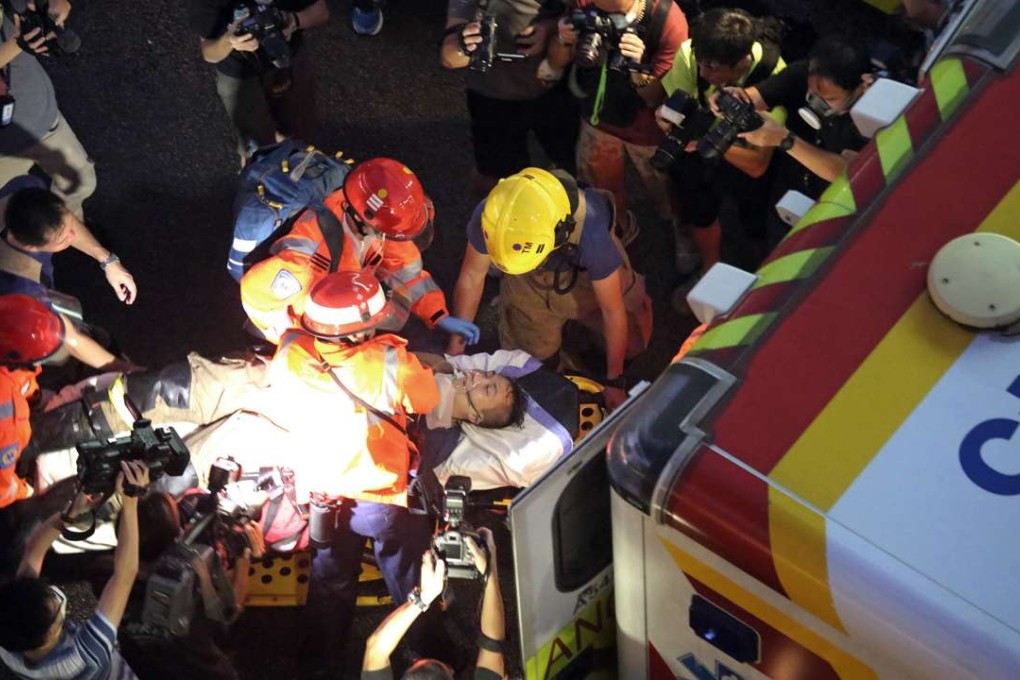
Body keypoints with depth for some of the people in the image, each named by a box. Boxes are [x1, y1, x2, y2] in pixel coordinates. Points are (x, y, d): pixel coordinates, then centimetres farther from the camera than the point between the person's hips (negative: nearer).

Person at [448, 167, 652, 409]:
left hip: (587, 271, -1)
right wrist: (455, 348, -8)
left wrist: (614, 382, -16)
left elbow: (613, 311, -29)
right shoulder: (490, 216, -38)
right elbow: (472, 277, -18)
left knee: (632, 344, 2)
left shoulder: (590, 232, -44)